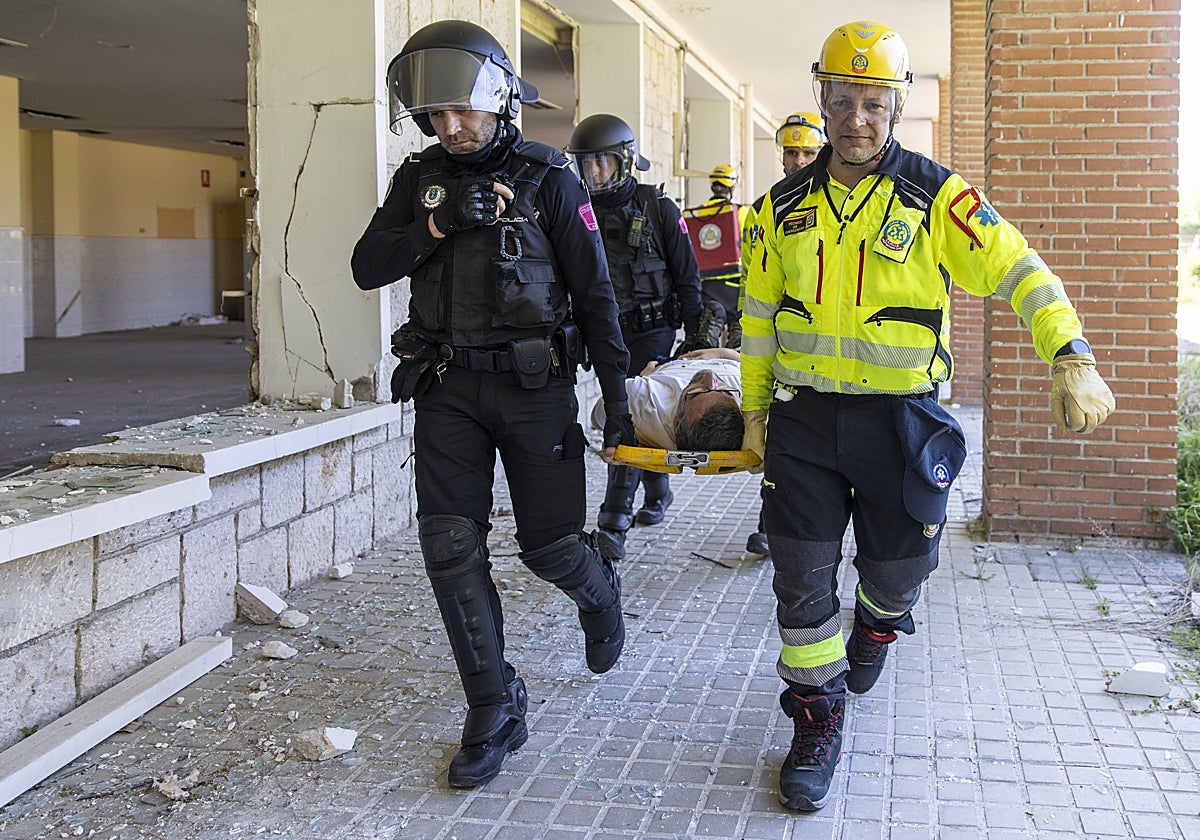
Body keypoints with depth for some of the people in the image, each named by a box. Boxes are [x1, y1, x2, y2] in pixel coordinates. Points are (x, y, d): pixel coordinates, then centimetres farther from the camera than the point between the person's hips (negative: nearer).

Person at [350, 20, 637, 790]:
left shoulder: (547, 180, -4)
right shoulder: (420, 178, 7)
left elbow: (595, 293, -2)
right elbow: (367, 268, -2)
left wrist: (617, 397, -4)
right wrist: (439, 223, -17)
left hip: (535, 384, -3)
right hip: (448, 386, 3)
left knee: (549, 541, 2)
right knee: (451, 544, -6)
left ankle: (600, 595, 40)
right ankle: (494, 711, 6)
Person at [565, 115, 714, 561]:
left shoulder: (658, 208, -5)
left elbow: (687, 276, -1)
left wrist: (696, 334, -1)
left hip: (651, 329, -4)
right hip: (607, 332, 4)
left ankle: (614, 521, -13)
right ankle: (658, 492, 35)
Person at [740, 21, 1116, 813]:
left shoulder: (937, 197, -6)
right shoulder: (787, 206, 5)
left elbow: (1019, 271, -14)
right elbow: (759, 312, 13)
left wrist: (1072, 359, -29)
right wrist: (755, 407, 14)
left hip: (901, 418, -2)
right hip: (804, 419, 2)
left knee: (899, 564, 13)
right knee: (802, 579, 2)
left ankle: (878, 625, 49)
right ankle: (817, 720, 20)